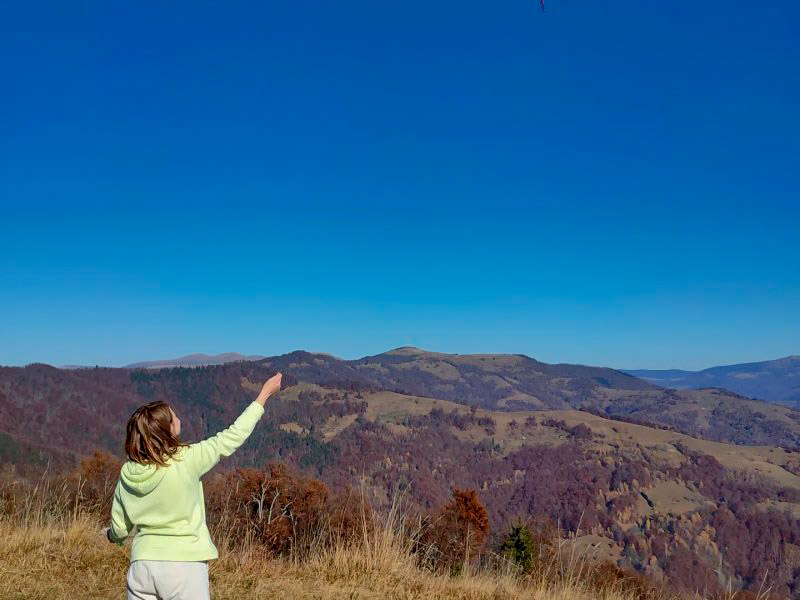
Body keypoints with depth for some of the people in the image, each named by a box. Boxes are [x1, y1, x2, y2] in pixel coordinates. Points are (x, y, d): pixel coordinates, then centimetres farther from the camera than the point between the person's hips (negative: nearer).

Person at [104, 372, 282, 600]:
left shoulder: (128, 473, 0)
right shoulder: (186, 460, -13)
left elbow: (119, 530, 9)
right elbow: (231, 438, -4)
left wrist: (111, 535, 36)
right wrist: (265, 394, 6)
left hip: (142, 565, 5)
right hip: (184, 566, -5)